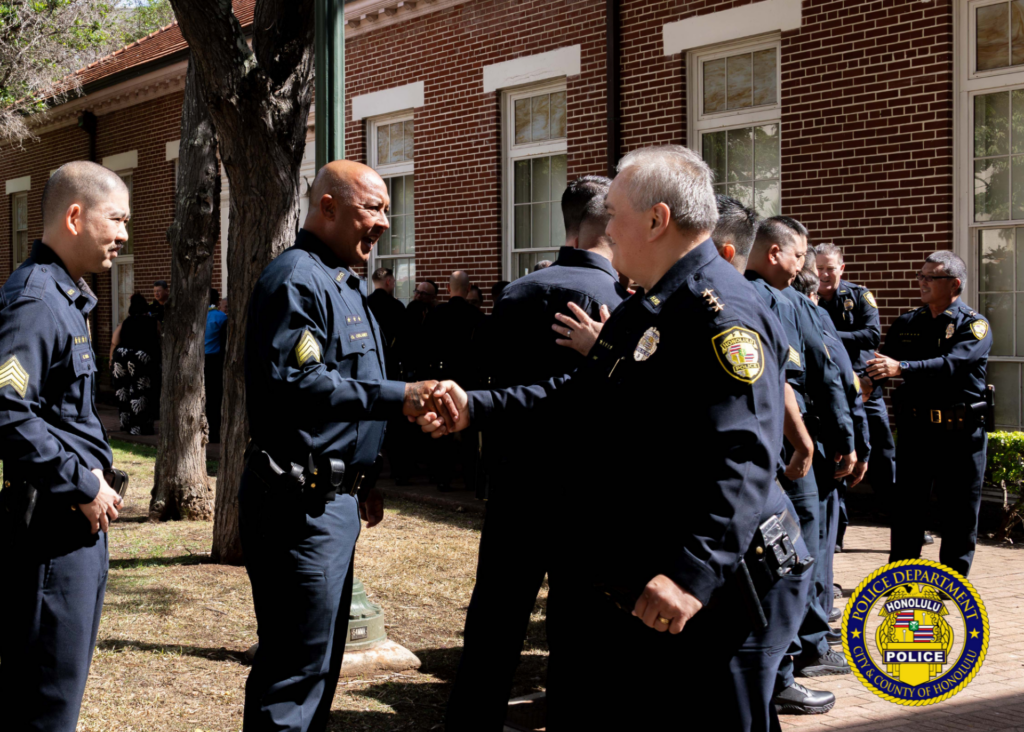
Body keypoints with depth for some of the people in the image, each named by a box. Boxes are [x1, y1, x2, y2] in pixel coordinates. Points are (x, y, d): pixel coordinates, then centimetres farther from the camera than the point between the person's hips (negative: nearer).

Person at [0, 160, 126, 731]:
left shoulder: (67, 299, 17)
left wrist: (92, 474, 12)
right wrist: (83, 487, -20)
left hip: (80, 521, 10)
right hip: (48, 523, -10)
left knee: (65, 682, 18)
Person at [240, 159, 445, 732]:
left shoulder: (345, 282, 20)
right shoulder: (297, 279, -13)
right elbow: (297, 384, -25)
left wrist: (364, 476, 23)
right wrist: (395, 397, -23)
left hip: (335, 497, 11)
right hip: (301, 499, -11)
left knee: (322, 656, 16)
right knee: (299, 662, -8)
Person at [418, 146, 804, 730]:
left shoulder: (723, 315, -19)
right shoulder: (644, 309, 15)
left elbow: (742, 461, -29)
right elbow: (575, 396, 21)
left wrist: (695, 572, -37)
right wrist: (476, 408, 14)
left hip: (674, 601, -10)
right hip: (605, 583, 10)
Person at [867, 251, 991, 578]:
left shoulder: (974, 325, -5)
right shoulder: (907, 323, 11)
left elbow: (952, 364, -22)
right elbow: (885, 363, 7)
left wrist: (901, 368, -34)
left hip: (961, 432, -3)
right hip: (915, 427, 4)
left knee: (958, 511, 5)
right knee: (906, 506, 7)